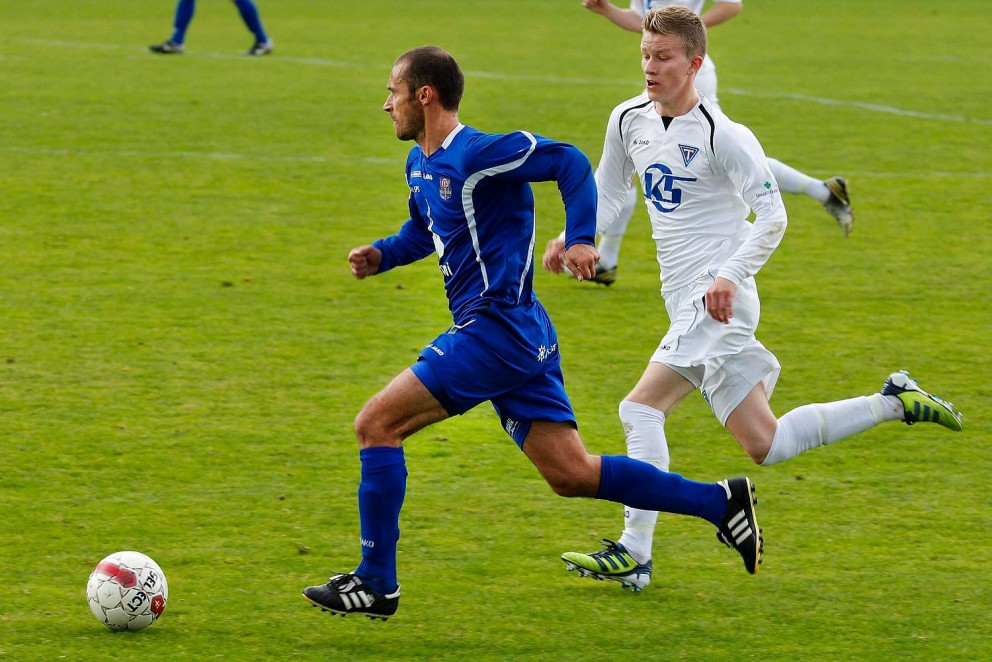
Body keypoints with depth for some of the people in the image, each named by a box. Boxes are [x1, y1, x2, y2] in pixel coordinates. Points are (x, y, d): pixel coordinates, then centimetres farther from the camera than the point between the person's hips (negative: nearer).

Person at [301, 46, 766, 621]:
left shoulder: (478, 156, -15)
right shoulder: (421, 163, 15)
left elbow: (570, 163, -16)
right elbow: (425, 229, 32)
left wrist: (581, 240, -27)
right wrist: (381, 255, 14)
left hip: (497, 329, -10)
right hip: (523, 337, 10)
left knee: (376, 424, -7)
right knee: (571, 474, 8)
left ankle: (377, 583, -3)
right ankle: (720, 502, 8)